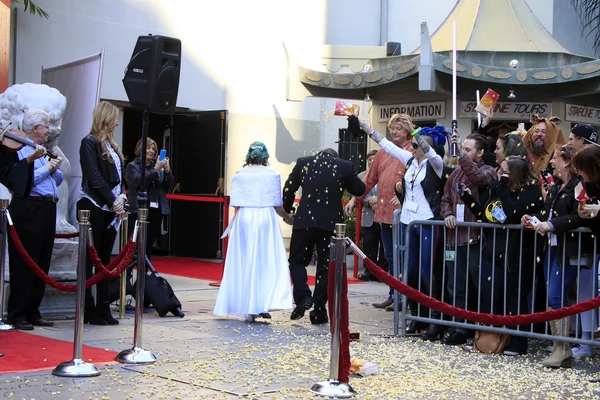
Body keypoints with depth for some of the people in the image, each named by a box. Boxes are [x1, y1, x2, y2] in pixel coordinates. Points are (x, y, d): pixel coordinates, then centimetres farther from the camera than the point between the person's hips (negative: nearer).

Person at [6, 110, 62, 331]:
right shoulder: (20, 150, -7)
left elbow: (58, 180, 20)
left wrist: (56, 169, 1)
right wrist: (46, 168, -12)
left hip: (47, 210, 8)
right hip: (28, 210, -8)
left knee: (42, 264, 10)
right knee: (24, 265, -5)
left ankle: (32, 312, 17)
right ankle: (17, 315, 2)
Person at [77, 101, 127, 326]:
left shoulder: (111, 145, 16)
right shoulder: (90, 143, -6)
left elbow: (120, 176, 12)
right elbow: (95, 177, -14)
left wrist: (121, 198, -5)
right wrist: (114, 202, -14)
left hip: (110, 209, 8)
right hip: (94, 208, -7)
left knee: (105, 259, 8)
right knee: (90, 259, -2)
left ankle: (103, 308, 12)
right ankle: (89, 310, 1)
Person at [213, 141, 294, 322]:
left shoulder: (239, 175, 2)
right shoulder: (272, 175, -2)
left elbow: (236, 205, 2)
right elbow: (277, 205, -3)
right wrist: (287, 217, 16)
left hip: (244, 219, 1)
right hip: (266, 219, -1)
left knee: (244, 262, 7)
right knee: (267, 262, 7)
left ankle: (249, 309, 6)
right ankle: (264, 305, -2)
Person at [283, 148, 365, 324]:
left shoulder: (303, 162, 5)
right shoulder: (345, 166, 2)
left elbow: (288, 190, 7)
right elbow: (360, 190, 11)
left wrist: (287, 211, 22)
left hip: (305, 220, 0)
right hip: (331, 222, 0)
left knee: (297, 260, 13)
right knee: (325, 266, 8)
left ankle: (303, 297, -8)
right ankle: (319, 311, 9)